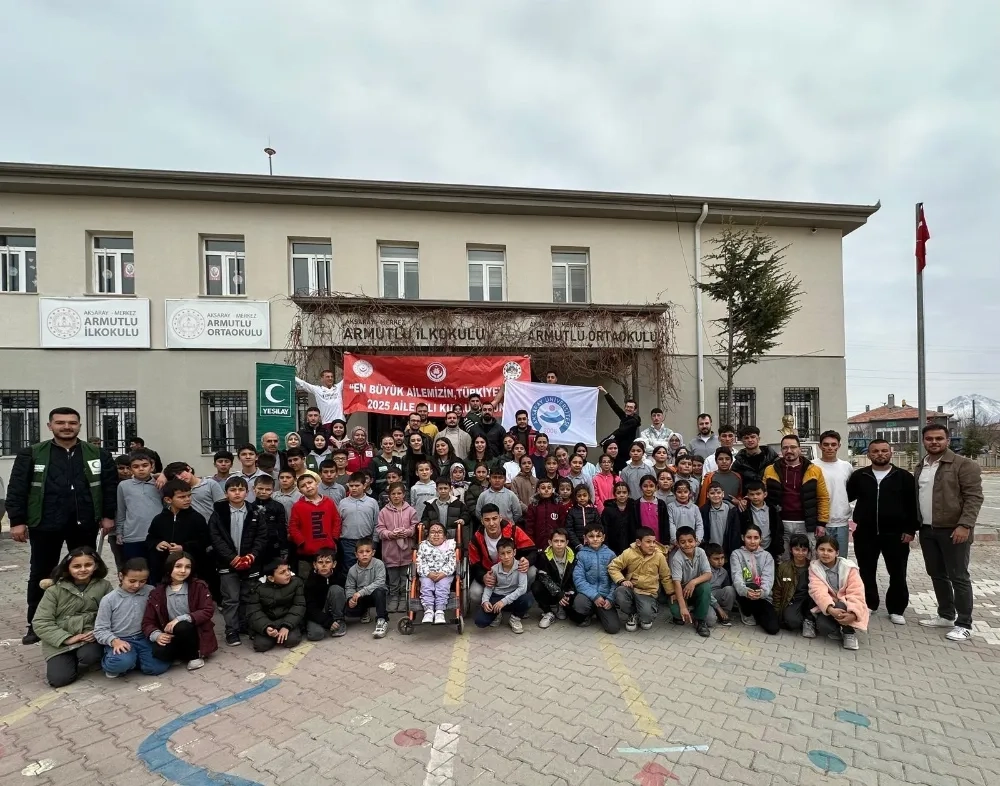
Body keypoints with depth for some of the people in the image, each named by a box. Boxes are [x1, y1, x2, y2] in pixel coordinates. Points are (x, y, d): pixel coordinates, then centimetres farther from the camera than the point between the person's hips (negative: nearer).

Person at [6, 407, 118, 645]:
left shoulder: (98, 454, 2)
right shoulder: (31, 454, 0)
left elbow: (110, 486, 3)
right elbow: (16, 489, -1)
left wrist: (108, 515, -1)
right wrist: (17, 521, -6)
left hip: (84, 525, 1)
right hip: (45, 525, -1)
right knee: (40, 574, 10)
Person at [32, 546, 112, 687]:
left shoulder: (103, 586, -3)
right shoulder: (55, 589, -7)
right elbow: (41, 623, -8)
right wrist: (68, 638, -17)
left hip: (89, 637, 0)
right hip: (59, 641, 0)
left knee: (90, 656, -31)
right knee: (59, 678, -17)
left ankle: (77, 662, 7)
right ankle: (69, 660, 18)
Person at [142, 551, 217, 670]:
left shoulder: (199, 586, -7)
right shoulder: (157, 592, 0)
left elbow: (208, 611, -13)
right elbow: (148, 621, -1)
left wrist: (181, 619, -25)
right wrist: (157, 635, -22)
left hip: (195, 633, -2)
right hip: (172, 637, 2)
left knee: (182, 627, -33)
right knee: (159, 652, -29)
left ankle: (195, 655, -5)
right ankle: (182, 653, 5)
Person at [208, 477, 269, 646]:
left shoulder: (254, 513, 1)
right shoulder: (218, 513, -3)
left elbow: (262, 536, 0)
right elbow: (215, 538, -9)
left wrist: (253, 554, -14)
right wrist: (231, 557, -17)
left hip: (250, 562, 2)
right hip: (227, 563, -2)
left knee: (247, 598, 13)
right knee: (230, 599, 2)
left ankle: (246, 626, 27)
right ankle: (231, 630, 13)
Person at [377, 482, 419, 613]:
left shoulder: (410, 510, 0)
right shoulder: (384, 511, 0)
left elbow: (416, 527, -1)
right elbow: (379, 529, -3)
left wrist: (407, 532, -17)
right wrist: (390, 534, -17)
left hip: (406, 550, 0)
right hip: (391, 552, 0)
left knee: (405, 581, 10)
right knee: (393, 581, 12)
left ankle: (404, 601, 23)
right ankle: (393, 600, 26)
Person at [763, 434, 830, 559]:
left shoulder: (813, 470, 1)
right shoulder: (770, 471, 2)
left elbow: (823, 497, 4)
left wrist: (821, 523, 0)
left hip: (805, 525, 0)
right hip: (781, 525, 1)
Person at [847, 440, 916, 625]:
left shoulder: (904, 476, 0)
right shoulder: (859, 476, 3)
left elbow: (912, 505, -1)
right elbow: (846, 496, 10)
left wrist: (910, 530, -5)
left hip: (896, 534, -1)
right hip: (865, 534, 1)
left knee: (898, 574, 7)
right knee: (866, 572, 11)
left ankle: (896, 610, 21)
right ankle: (869, 605, 25)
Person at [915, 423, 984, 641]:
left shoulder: (963, 465, -8)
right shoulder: (921, 467, 12)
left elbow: (974, 496, -13)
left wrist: (965, 525, -21)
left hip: (953, 530, -6)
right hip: (927, 530, 7)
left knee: (958, 577, 0)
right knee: (936, 574, 14)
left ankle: (964, 625, 10)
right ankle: (946, 615, 27)